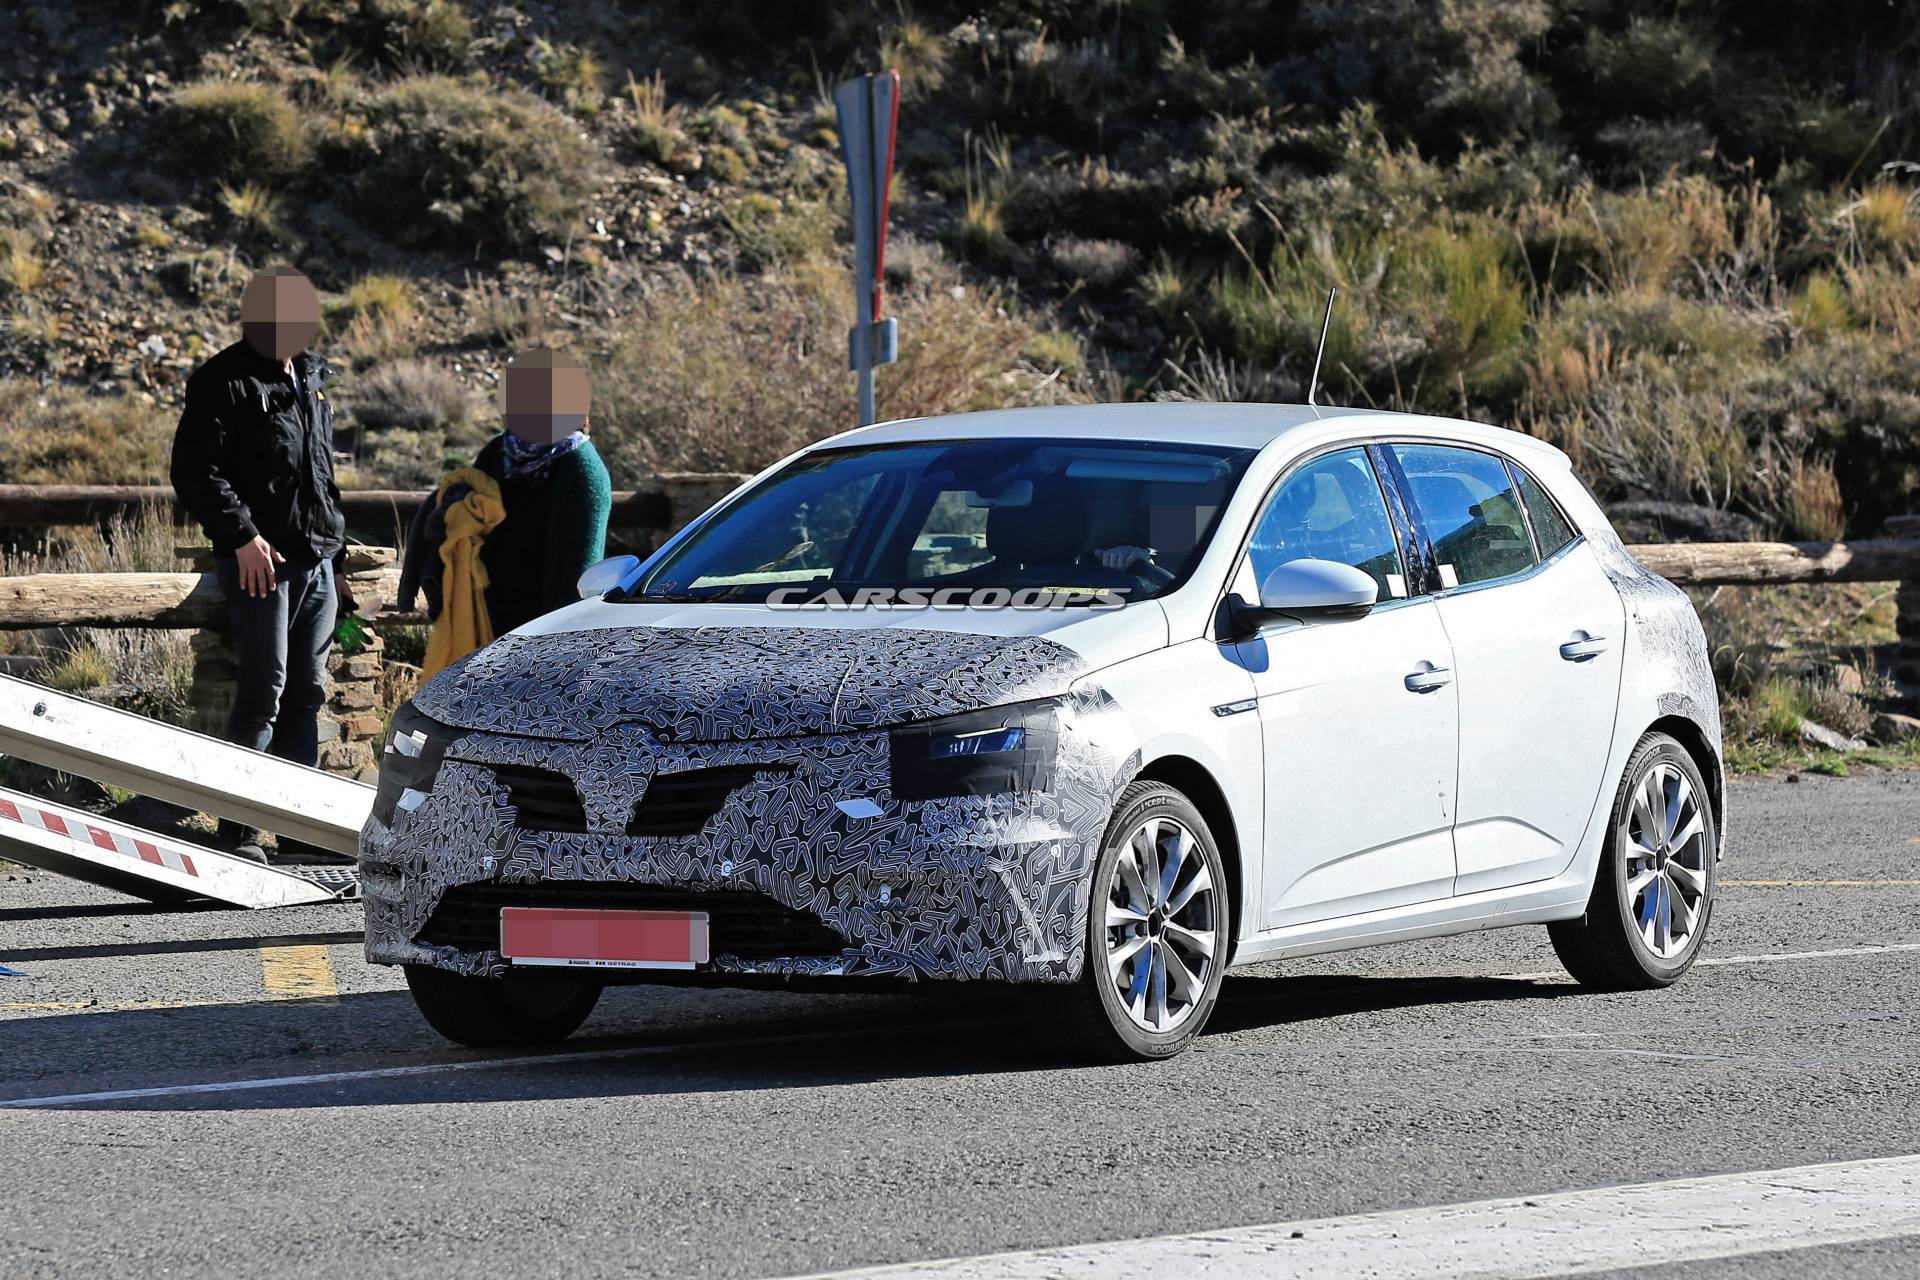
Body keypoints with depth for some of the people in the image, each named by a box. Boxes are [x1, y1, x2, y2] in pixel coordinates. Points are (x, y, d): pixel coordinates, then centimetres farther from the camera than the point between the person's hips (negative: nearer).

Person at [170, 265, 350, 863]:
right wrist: (242, 535, -24)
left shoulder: (311, 381, 18)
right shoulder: (224, 383, -7)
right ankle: (238, 828, -7)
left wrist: (335, 557, 24)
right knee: (264, 690, -10)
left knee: (307, 693, 9)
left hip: (316, 562, 7)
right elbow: (195, 471, -14)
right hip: (260, 560, -7)